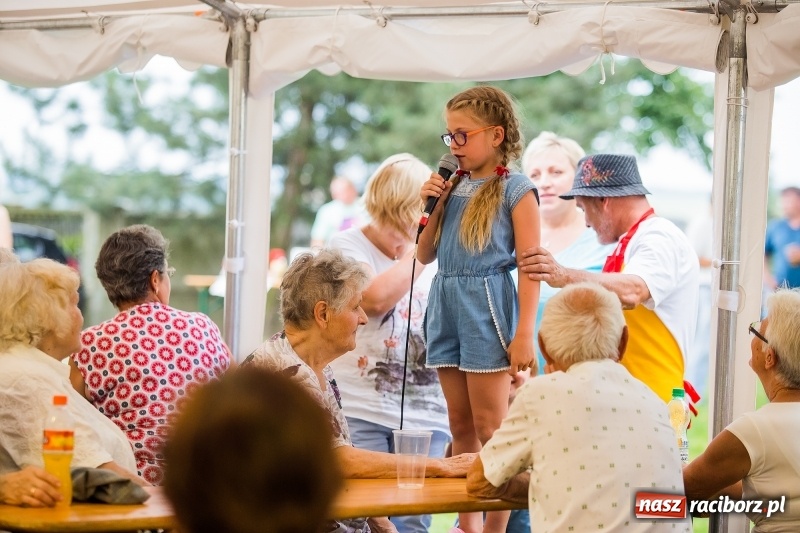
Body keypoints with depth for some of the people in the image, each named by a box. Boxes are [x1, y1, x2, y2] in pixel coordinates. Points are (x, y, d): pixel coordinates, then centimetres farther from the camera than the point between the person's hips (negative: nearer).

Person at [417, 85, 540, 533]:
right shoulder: (454, 186, 12)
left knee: (490, 427, -5)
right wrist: (431, 206, 1)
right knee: (461, 425, 9)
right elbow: (426, 254, 16)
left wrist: (524, 334, -16)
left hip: (487, 306, -6)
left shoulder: (516, 190, -5)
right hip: (446, 304, 7)